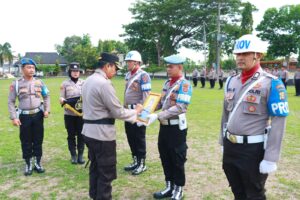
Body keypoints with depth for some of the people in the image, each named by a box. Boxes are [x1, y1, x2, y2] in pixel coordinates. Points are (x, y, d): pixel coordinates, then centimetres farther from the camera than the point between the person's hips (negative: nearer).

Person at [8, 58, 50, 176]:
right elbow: (11, 102, -2)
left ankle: (38, 163, 23)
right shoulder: (16, 84, -3)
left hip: (38, 115, 2)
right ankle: (28, 165, 21)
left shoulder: (39, 82, 3)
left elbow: (46, 96, 11)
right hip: (24, 116, -2)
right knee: (26, 142, 7)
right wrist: (13, 117, -9)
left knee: (38, 140, 9)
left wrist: (47, 110, -2)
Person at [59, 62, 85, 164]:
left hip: (82, 114, 1)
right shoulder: (65, 84, 1)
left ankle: (80, 155, 19)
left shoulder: (84, 83, 4)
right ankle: (73, 155, 21)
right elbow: (61, 98, -1)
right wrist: (65, 101, -23)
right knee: (71, 135, 8)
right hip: (69, 114, -1)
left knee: (81, 135, 7)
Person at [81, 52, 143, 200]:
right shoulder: (104, 83, -20)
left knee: (95, 166, 22)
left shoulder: (88, 80, 10)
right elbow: (118, 112, -17)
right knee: (106, 172, 3)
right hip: (102, 133, -10)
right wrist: (136, 111, -2)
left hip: (89, 131, 10)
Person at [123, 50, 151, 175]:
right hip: (128, 111, 8)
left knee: (139, 138, 2)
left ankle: (142, 163, 16)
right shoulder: (128, 75, 12)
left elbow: (146, 96, -17)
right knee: (130, 137, 14)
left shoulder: (143, 76, -14)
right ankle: (135, 161, 28)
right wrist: (125, 107, 17)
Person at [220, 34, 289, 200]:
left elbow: (278, 124, -16)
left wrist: (271, 159, -17)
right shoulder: (231, 81, 7)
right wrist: (223, 141, 16)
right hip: (230, 147, 6)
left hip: (254, 150, -6)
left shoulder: (271, 83, -13)